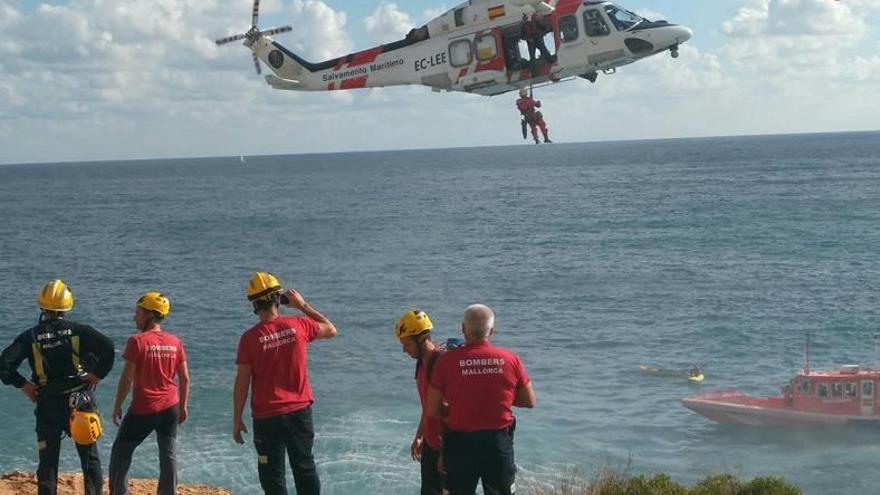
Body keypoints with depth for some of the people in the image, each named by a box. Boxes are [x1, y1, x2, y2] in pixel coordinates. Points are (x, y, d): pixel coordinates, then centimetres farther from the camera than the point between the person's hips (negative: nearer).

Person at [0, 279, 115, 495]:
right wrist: (98, 374, -3)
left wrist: (23, 385, 2)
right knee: (90, 459, 9)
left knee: (48, 462, 8)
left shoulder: (30, 336, 0)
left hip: (48, 404, 0)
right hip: (80, 400, 0)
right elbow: (107, 347, -15)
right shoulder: (78, 330, -2)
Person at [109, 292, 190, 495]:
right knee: (169, 455, 11)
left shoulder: (137, 341, -13)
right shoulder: (175, 343, 3)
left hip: (143, 409, -4)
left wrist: (117, 406, -3)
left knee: (121, 452, 10)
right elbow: (185, 379, 6)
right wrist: (183, 406, 16)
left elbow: (127, 378, -13)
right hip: (170, 408, 5)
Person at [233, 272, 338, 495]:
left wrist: (237, 420, 1)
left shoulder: (250, 338, -13)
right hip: (300, 411, 3)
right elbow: (331, 330, 14)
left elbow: (242, 383, -9)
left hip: (266, 417, -3)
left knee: (272, 476, 7)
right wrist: (303, 306, 17)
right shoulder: (298, 326, -6)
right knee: (305, 468, 17)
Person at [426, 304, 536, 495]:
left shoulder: (447, 360, -10)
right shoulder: (510, 360, -5)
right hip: (499, 442, 1)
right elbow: (529, 401, 7)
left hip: (460, 443, -1)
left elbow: (432, 410, -7)